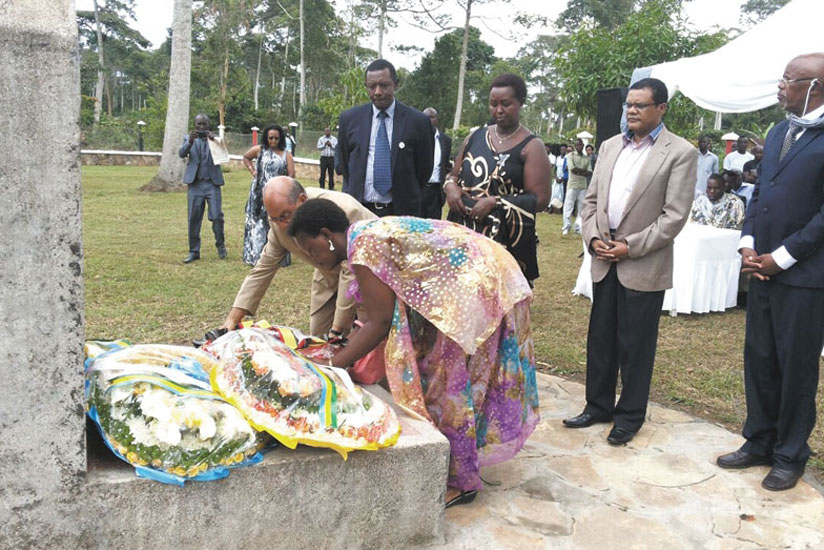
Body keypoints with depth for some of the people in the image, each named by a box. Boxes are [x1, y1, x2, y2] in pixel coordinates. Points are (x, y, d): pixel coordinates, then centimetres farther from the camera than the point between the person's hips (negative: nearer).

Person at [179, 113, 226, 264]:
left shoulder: (214, 138, 9)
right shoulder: (188, 138, 9)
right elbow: (182, 153, -8)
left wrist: (214, 140, -27)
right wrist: (190, 141, -27)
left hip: (212, 184, -1)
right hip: (195, 184, 1)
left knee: (217, 216, -6)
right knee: (193, 219, 1)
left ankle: (220, 245, 16)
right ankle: (194, 251, 10)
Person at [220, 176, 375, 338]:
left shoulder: (343, 211, -37)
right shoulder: (279, 222, -18)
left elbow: (352, 273, -34)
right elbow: (264, 268, -9)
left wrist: (337, 330, -33)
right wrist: (234, 317, -15)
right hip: (330, 275, 5)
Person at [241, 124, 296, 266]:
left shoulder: (286, 155, 3)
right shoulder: (258, 150, 6)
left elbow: (291, 175, -3)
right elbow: (246, 157, 24)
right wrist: (252, 170, 10)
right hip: (259, 194, 0)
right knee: (257, 223, 2)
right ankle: (255, 256, 8)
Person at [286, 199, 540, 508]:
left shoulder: (363, 244, -17)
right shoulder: (371, 232, 12)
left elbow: (379, 323, -18)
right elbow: (384, 314, 13)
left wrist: (332, 366, -12)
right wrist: (344, 348, 14)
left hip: (476, 285, -10)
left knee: (450, 381, -2)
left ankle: (460, 481, 13)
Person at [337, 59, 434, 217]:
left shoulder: (418, 121, -1)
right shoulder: (349, 119, 6)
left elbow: (424, 168, 8)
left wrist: (407, 196, 9)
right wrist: (353, 195, 13)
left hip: (401, 212, -1)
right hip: (357, 209, 2)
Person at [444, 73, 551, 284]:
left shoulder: (531, 147, -2)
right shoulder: (475, 137, 13)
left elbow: (540, 199, -8)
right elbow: (454, 175, 22)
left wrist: (495, 203, -16)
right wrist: (451, 187, -2)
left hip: (505, 241, -4)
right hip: (464, 233, 4)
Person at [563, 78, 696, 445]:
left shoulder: (680, 152, -6)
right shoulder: (610, 147, 12)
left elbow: (675, 215, -11)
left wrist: (631, 246, -14)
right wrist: (593, 237, -3)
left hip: (644, 266, -5)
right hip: (605, 261, 5)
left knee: (635, 346, 5)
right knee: (600, 339, 13)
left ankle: (630, 415, 21)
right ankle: (598, 405, 28)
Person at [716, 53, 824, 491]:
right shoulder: (778, 133, 12)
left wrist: (780, 258, -14)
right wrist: (748, 245, 2)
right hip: (763, 270, 7)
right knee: (758, 360, 14)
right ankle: (759, 442, 30)